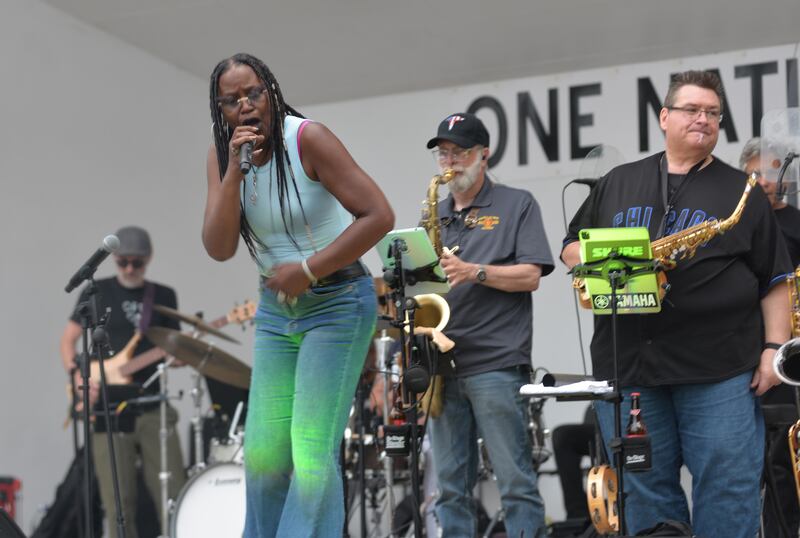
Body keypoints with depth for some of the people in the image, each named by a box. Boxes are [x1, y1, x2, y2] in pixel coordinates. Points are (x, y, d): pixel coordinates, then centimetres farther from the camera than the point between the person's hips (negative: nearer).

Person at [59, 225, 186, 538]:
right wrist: (77, 376, -9)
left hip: (151, 407, 2)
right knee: (118, 503, -3)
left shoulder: (164, 297, 10)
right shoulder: (97, 292, 5)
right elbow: (68, 339, 8)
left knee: (173, 494, -2)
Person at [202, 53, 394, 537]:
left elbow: (378, 215, -20)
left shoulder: (308, 138, -16)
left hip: (337, 303, -6)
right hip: (276, 307, 6)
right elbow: (219, 248, -10)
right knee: (263, 454, 4)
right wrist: (235, 170, -20)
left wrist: (308, 270, -19)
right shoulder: (222, 155, 0)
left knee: (312, 457, -12)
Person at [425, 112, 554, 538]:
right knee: (451, 485, 6)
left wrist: (474, 271, -17)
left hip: (496, 363, -5)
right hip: (441, 363, 5)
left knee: (515, 481, -6)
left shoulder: (517, 205, 6)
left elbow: (530, 276, -5)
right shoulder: (435, 215, 20)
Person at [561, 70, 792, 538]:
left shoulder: (742, 192, 8)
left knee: (728, 493, -3)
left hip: (720, 371, -2)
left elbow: (775, 280, 6)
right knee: (644, 496, 7)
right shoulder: (618, 184, 15)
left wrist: (774, 348, -4)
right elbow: (572, 248, 19)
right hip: (626, 369, 2)